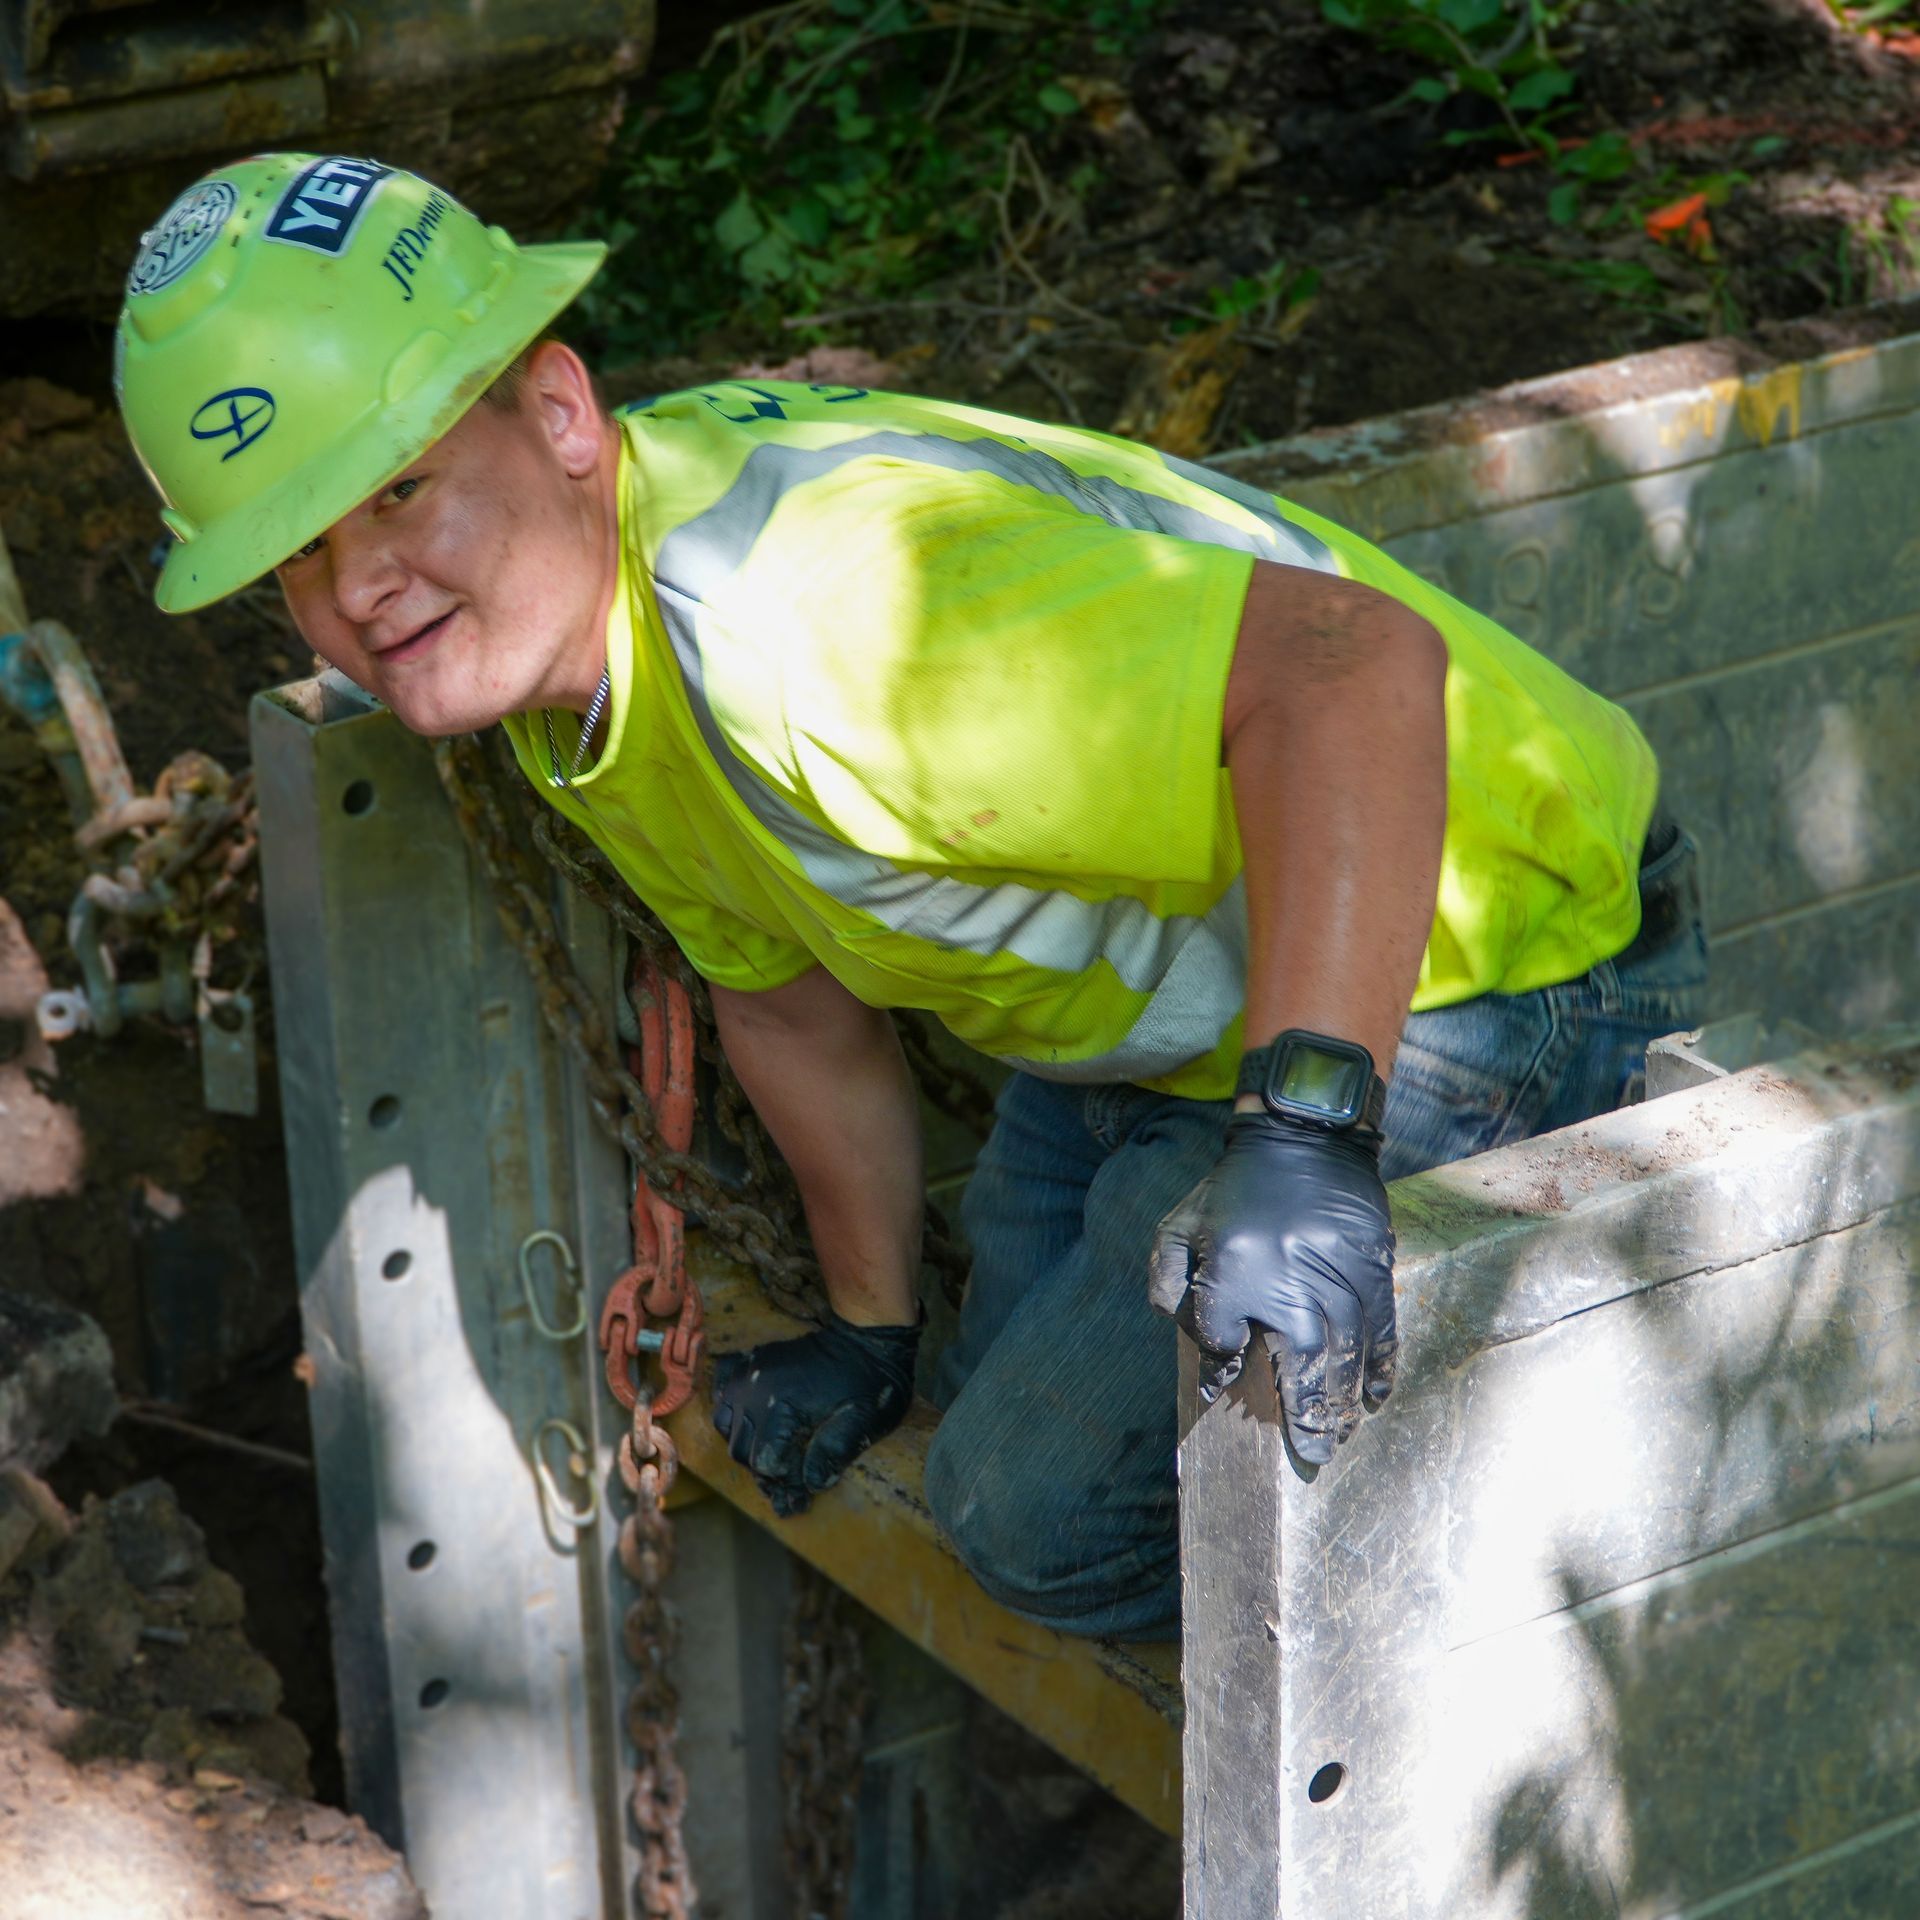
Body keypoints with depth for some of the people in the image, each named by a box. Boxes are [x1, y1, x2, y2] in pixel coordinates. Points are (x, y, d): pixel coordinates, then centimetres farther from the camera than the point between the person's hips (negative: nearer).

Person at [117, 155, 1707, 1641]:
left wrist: (1302, 1131, -57)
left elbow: (1353, 664, -48)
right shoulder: (535, 661, -4)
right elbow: (788, 990, 12)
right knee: (1011, 1387, 25)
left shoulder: (814, 607, -37)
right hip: (1165, 1019, 10)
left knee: (1045, 1507, -9)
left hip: (1477, 980, -10)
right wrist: (870, 1330, 22)